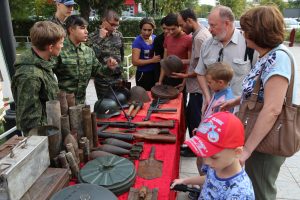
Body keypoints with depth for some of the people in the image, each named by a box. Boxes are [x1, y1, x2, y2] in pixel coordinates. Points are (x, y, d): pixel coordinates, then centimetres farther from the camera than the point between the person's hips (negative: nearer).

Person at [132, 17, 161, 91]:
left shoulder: (155, 38, 3)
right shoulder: (137, 41, -13)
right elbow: (135, 62, -19)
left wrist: (159, 58, -1)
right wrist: (152, 60, -20)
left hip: (155, 73, 6)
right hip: (143, 74, -5)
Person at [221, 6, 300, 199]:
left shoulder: (278, 57, -24)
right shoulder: (269, 56, 6)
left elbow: (272, 109, -29)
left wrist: (246, 149, -26)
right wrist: (236, 101, 17)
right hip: (259, 135, 9)